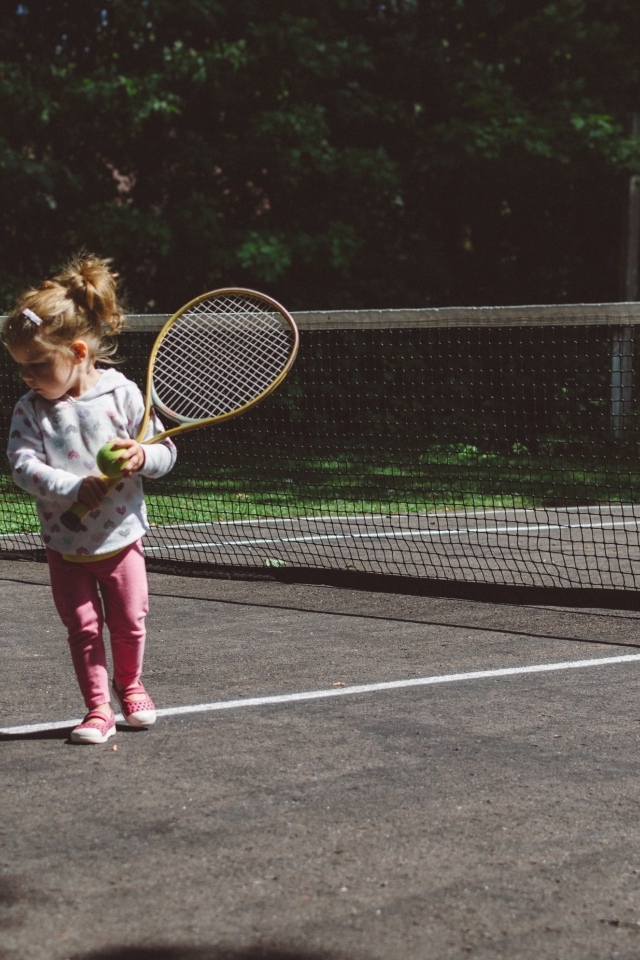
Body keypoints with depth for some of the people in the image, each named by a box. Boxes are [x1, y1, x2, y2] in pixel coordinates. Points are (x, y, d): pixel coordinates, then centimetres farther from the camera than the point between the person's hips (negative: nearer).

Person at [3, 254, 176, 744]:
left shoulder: (123, 393, -10)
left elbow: (165, 452, -5)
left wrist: (142, 457, -27)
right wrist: (74, 488, -31)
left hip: (121, 536, 0)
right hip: (66, 543, 0)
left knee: (129, 621, 9)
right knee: (83, 627, 2)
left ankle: (129, 685, 35)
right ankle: (98, 708, 14)